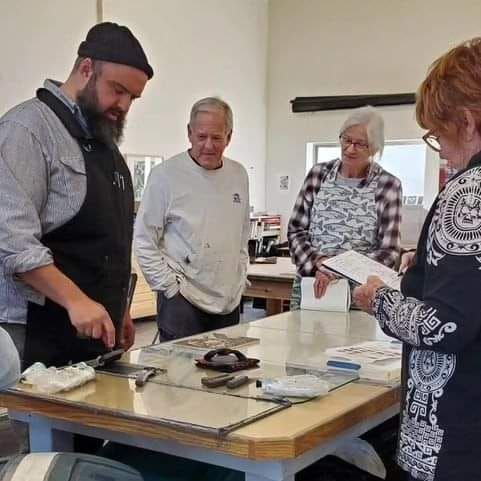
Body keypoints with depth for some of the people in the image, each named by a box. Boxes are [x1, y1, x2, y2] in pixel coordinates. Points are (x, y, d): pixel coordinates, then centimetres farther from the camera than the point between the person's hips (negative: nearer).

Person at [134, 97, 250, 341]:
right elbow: (144, 241, -7)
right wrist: (171, 287, -10)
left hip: (229, 302, 5)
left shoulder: (239, 175, 10)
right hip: (183, 300, -5)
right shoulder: (166, 174, -8)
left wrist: (239, 280, 13)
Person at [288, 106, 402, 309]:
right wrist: (318, 261, -14)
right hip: (309, 285, 2)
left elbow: (388, 251, -7)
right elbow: (295, 231, 4)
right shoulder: (318, 174, 2)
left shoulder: (388, 186, -5)